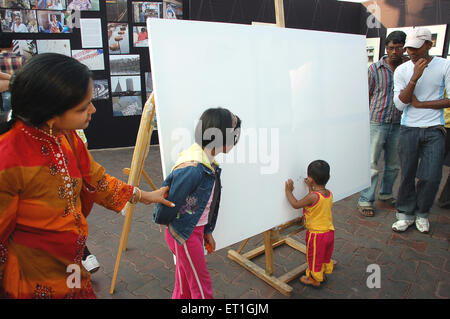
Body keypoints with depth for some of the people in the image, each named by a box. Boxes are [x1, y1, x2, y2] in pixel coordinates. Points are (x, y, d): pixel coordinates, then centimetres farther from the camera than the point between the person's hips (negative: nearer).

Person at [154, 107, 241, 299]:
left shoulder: (209, 163, 2)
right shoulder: (192, 168, -31)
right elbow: (171, 201, -22)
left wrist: (207, 232, 16)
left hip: (196, 230, 8)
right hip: (183, 233, -8)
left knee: (185, 285, 23)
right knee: (202, 286, 9)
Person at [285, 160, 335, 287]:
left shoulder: (312, 196, -29)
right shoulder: (329, 193, -6)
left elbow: (296, 204, -18)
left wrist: (288, 191, -9)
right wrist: (311, 188, 16)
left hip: (316, 234, -7)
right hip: (329, 231, 7)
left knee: (314, 257, 15)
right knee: (326, 256, 26)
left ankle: (314, 279, 33)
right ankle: (323, 274, 46)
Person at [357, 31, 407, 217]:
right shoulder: (375, 69, -2)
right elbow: (366, 95, 2)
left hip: (398, 124, 4)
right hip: (377, 123, -4)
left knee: (394, 163, 14)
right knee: (371, 163, -2)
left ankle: (386, 194, 34)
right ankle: (365, 200, 8)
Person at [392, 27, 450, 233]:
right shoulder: (402, 70, 1)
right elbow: (400, 104, -7)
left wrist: (420, 104, -8)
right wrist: (415, 77, -17)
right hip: (408, 130, 1)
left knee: (431, 177, -1)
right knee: (407, 175, 4)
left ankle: (422, 214, 22)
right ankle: (405, 214, 20)